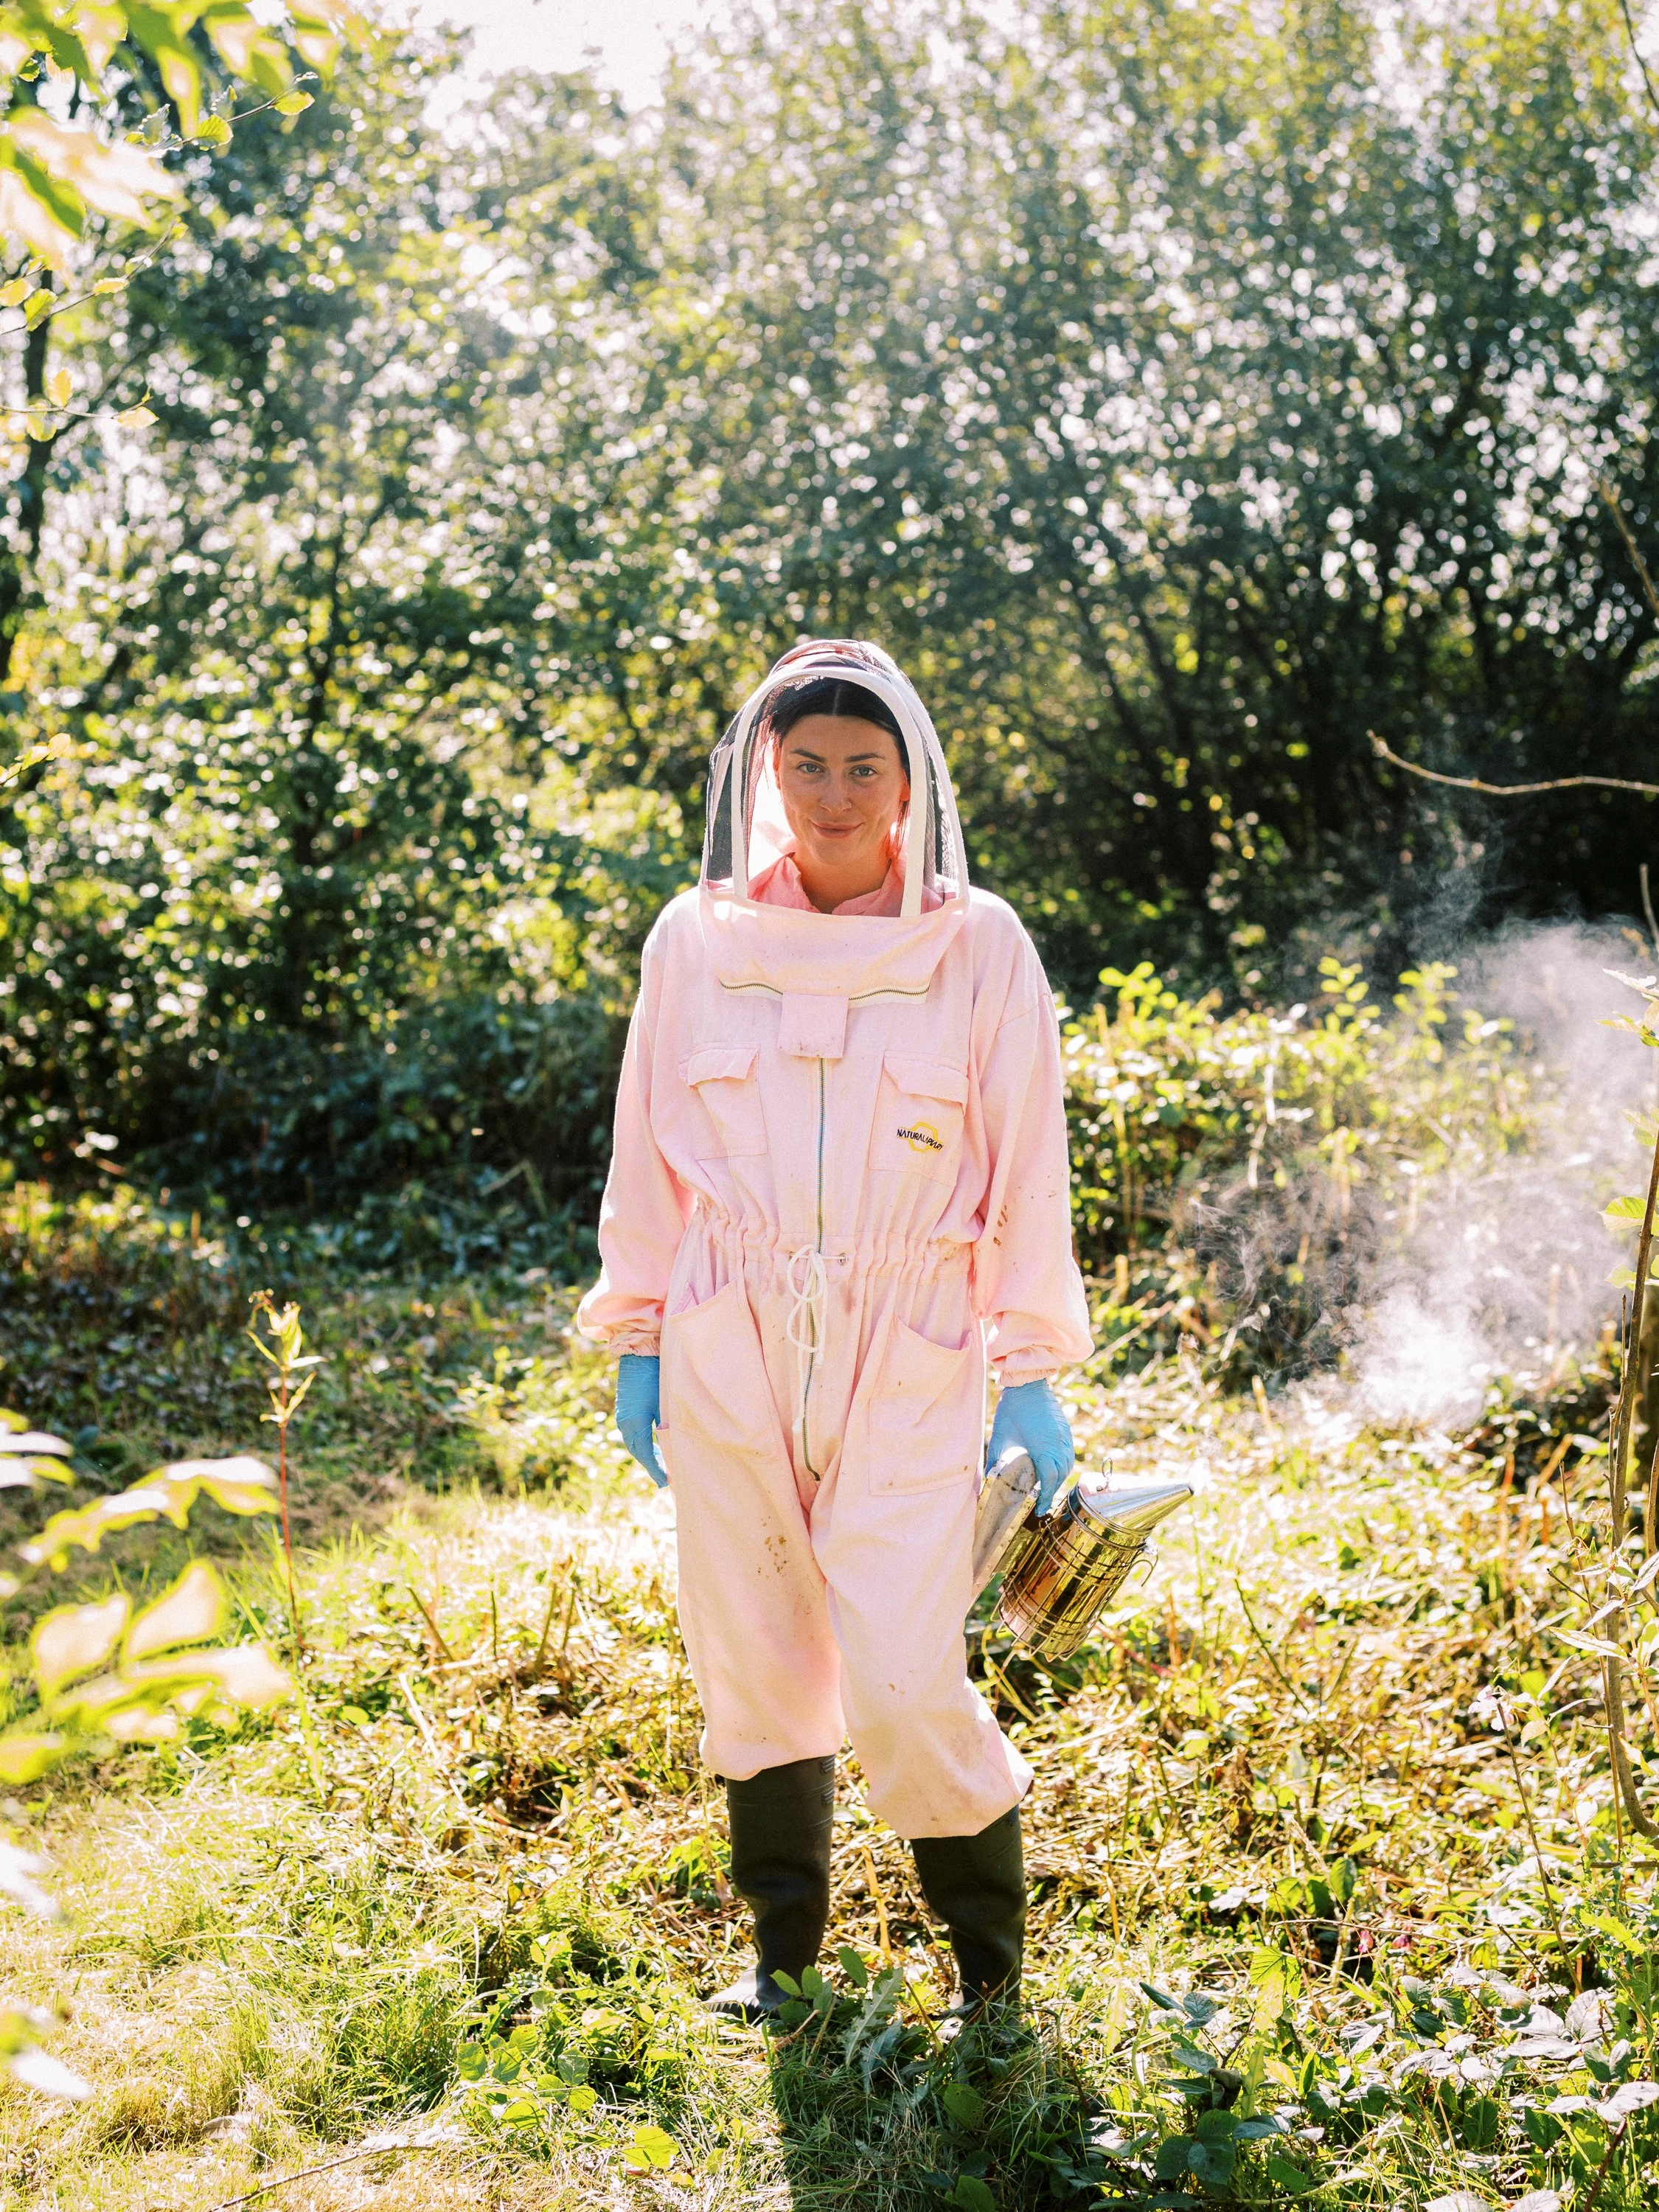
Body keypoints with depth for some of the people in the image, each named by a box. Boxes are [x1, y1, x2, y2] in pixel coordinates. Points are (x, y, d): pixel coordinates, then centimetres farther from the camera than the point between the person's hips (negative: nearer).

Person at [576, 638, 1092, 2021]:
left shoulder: (979, 947, -1)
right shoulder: (697, 942, 3)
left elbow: (1026, 1170, 2)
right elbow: (651, 1154, 10)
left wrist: (1033, 1373, 1)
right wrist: (637, 1340, 9)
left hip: (909, 1363, -2)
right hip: (729, 1358, 2)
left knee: (907, 1686, -8)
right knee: (754, 1670, 9)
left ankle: (991, 1960, 16)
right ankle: (785, 1947, 31)